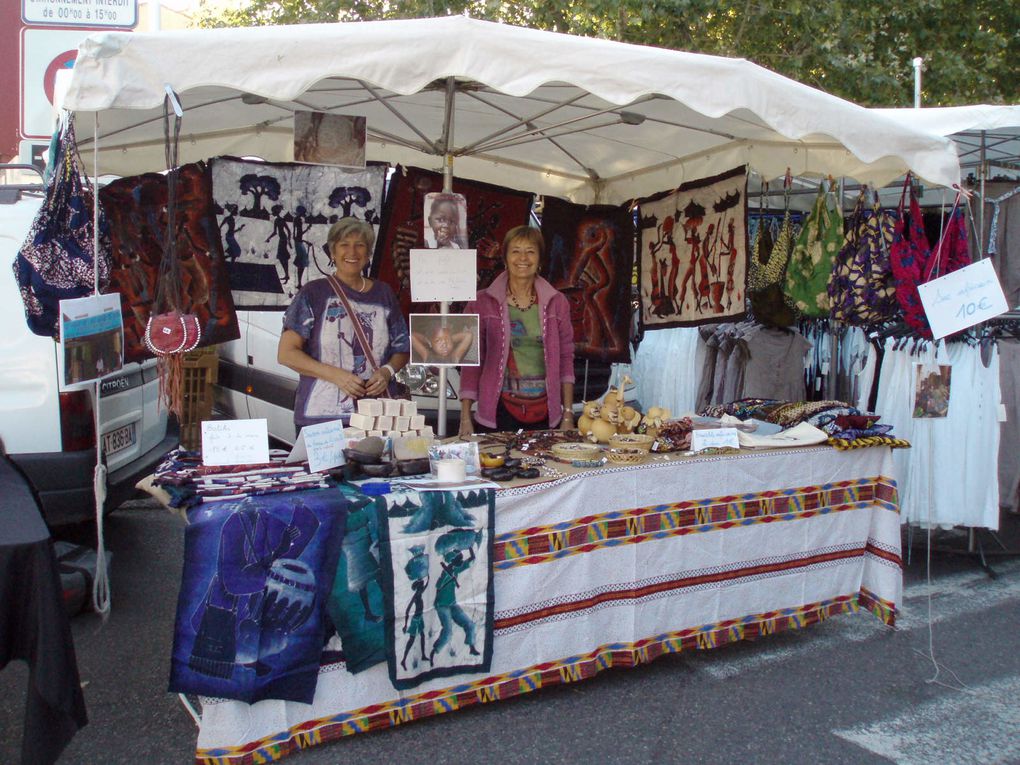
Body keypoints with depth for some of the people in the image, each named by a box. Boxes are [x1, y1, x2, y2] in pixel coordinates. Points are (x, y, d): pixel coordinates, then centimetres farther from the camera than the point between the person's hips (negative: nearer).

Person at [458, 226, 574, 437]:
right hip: (499, 412, -2)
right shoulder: (482, 303, 1)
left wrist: (568, 415, 2)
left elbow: (565, 359, 8)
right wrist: (465, 418, -4)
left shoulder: (556, 302, 6)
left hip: (546, 414, 2)